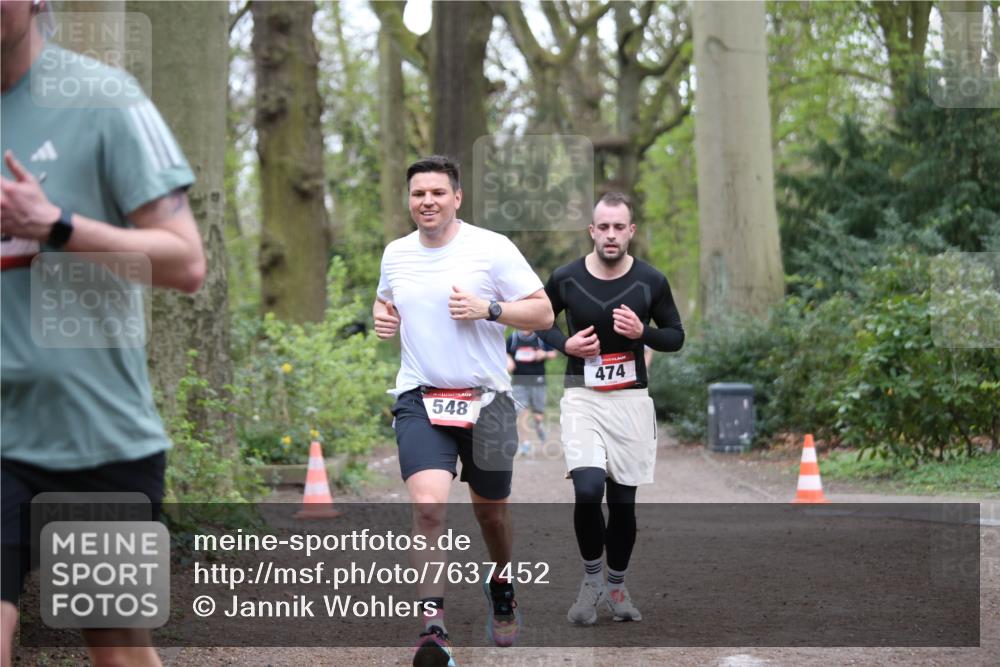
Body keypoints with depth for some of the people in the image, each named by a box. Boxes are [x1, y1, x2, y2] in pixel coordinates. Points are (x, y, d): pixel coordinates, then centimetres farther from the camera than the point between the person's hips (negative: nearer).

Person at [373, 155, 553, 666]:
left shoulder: (492, 249, -6)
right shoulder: (396, 254, 7)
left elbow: (543, 313, -4)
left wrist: (487, 309, -19)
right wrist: (382, 315, 5)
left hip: (485, 398, -1)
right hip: (420, 398, 1)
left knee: (490, 510, 15)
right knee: (428, 508, -20)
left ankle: (501, 585, 47)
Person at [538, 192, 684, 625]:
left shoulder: (650, 281, -3)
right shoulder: (565, 279, -5)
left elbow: (676, 337, 6)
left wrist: (642, 332, -14)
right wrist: (565, 345, -8)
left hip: (630, 399, 2)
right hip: (582, 397, -1)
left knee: (623, 500, 7)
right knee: (588, 489, -20)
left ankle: (616, 586, 27)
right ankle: (591, 576, 4)